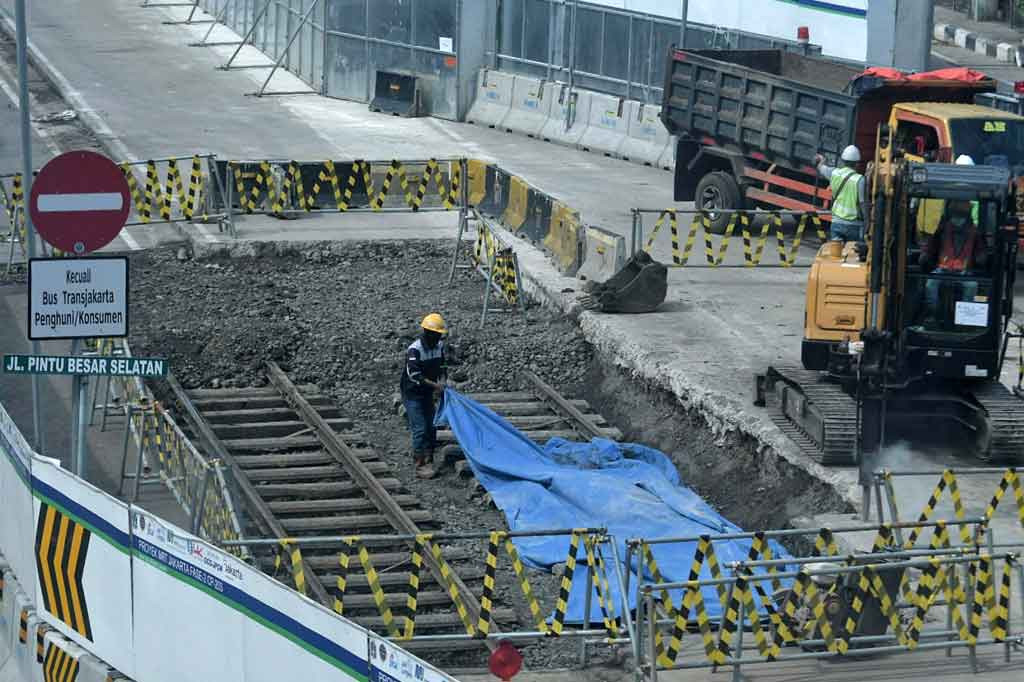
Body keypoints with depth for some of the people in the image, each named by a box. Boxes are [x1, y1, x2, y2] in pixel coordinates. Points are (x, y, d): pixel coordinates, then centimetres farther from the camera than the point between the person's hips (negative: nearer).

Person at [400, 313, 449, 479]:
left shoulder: (439, 346, -1)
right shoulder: (414, 350, -24)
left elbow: (442, 367, 12)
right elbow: (414, 375, -28)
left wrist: (442, 381, -8)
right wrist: (435, 385, -26)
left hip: (427, 394, 7)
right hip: (413, 395, -7)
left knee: (430, 427, 10)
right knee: (420, 429, -9)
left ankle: (428, 461, 20)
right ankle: (420, 466, -3)